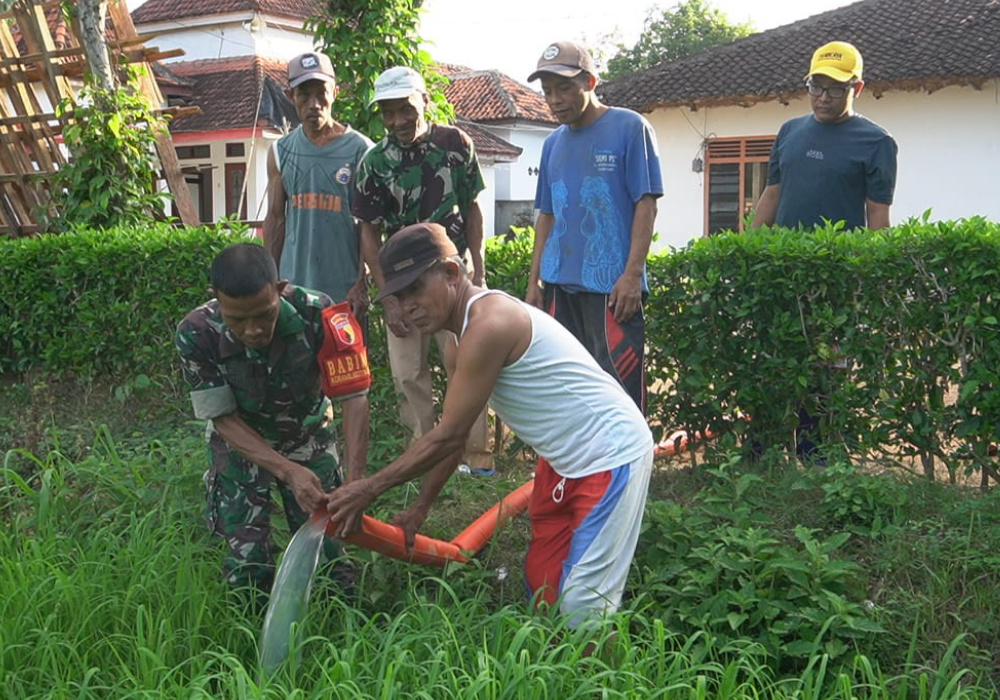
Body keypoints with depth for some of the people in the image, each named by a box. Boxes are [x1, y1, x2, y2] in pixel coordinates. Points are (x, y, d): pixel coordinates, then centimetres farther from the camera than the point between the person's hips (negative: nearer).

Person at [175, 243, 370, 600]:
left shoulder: (318, 314, -33)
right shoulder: (196, 335, -31)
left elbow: (354, 397, -28)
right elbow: (225, 419, -22)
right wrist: (291, 472, -35)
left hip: (308, 437, 1)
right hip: (241, 443, 0)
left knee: (326, 548, -5)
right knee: (247, 562, -6)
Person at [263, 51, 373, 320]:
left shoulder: (360, 149, -2)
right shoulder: (281, 152, 8)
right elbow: (275, 219, 11)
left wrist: (362, 285, -8)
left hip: (345, 290, -3)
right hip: (294, 285, 3)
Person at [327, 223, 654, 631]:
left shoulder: (488, 325, -26)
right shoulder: (460, 341, 6)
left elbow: (447, 436, -23)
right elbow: (454, 435, 16)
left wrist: (369, 489, -14)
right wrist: (420, 507, 19)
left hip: (612, 454, -10)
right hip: (564, 460, 10)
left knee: (583, 604, -12)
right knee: (541, 586, 15)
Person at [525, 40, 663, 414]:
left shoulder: (629, 128, -2)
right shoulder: (553, 143, 15)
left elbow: (646, 204, -6)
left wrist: (632, 275, -14)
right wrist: (534, 281, 14)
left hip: (611, 287, -6)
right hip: (559, 285, 6)